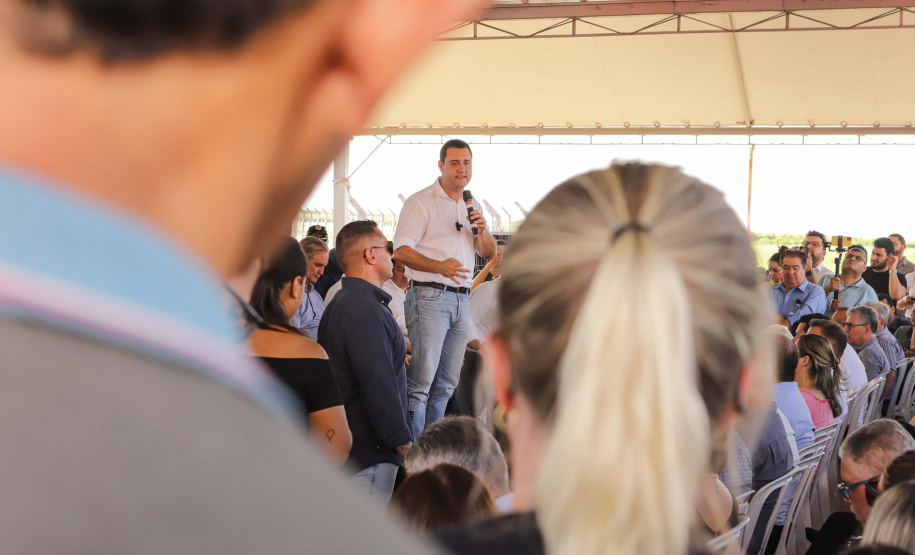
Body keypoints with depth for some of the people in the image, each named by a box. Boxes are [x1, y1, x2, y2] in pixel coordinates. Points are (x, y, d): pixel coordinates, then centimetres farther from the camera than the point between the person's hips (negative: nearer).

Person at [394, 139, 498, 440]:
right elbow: (401, 251, -11)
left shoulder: (470, 207, 19)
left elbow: (490, 254, 20)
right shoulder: (421, 201, -2)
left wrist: (481, 230, -2)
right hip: (429, 297, -7)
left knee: (446, 384, 9)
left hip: (461, 300, 7)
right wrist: (439, 266, -26)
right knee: (421, 381, -11)